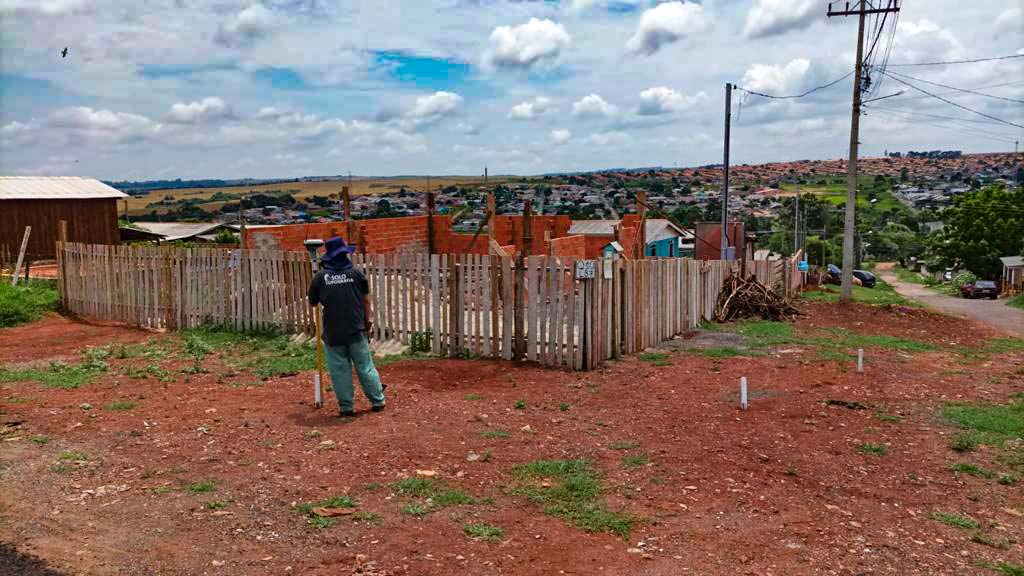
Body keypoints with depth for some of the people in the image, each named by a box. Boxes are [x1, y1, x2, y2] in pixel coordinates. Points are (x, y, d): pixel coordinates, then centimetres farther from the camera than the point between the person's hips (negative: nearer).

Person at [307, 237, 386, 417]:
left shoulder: (320, 277, -2)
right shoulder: (356, 273, -1)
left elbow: (312, 303, 8)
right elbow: (366, 301, 2)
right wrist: (366, 321, 14)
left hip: (332, 333, 0)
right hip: (356, 330, 0)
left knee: (340, 370, 7)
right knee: (365, 367, 10)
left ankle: (346, 407, 10)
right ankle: (378, 401, 17)